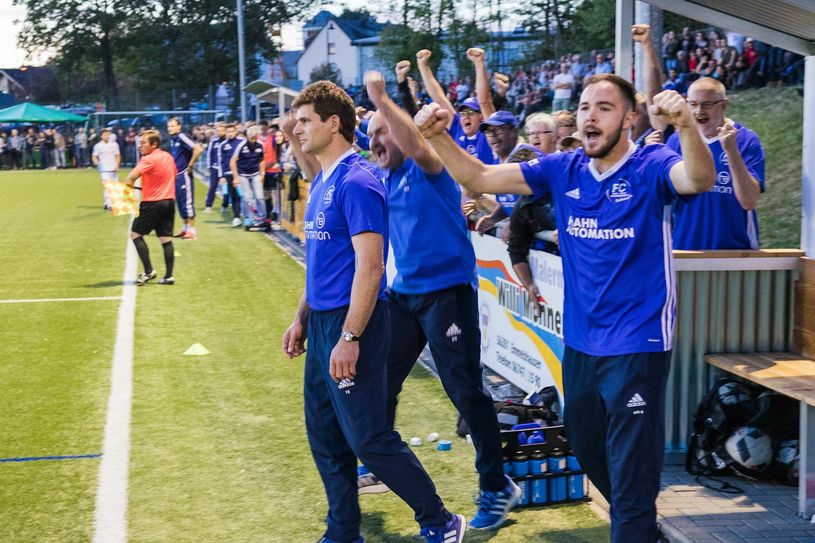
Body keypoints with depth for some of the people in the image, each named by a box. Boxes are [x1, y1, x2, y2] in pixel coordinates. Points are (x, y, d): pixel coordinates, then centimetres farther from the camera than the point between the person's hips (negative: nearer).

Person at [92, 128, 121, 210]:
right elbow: (94, 157, 3)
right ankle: (108, 204, -18)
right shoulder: (98, 146, 0)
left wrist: (117, 166, 3)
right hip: (104, 170, -4)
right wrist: (97, 163, -16)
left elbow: (118, 156, 16)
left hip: (113, 170, 4)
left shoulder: (114, 145, 10)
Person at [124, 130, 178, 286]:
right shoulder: (169, 157, 9)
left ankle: (149, 271, -2)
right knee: (166, 239, 7)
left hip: (153, 203, -7)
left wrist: (128, 184, -7)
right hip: (169, 201, 7)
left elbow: (131, 177, -26)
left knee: (136, 234, 4)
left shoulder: (149, 159, -14)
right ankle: (169, 276, 4)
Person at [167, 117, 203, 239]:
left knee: (187, 202, -5)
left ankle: (192, 230, -1)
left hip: (184, 175, -9)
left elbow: (198, 149, -25)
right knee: (180, 202, 14)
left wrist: (190, 165, -17)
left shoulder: (182, 137, -15)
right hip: (176, 175, 9)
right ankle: (186, 228, 24)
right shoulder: (172, 139, 11)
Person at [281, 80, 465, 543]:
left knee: (368, 436, -5)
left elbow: (370, 265, -22)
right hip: (323, 321, 10)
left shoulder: (357, 181, -16)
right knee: (325, 435, 13)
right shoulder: (322, 182, 13)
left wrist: (350, 337, -24)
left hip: (351, 322, -9)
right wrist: (302, 319, 20)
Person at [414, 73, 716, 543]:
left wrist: (687, 125, -52)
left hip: (637, 344, -7)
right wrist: (439, 137, -14)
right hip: (580, 342, 7)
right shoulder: (563, 169, 2)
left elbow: (700, 180, -33)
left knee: (631, 474, 0)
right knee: (588, 450, 24)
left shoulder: (651, 167, -12)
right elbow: (479, 178, 2)